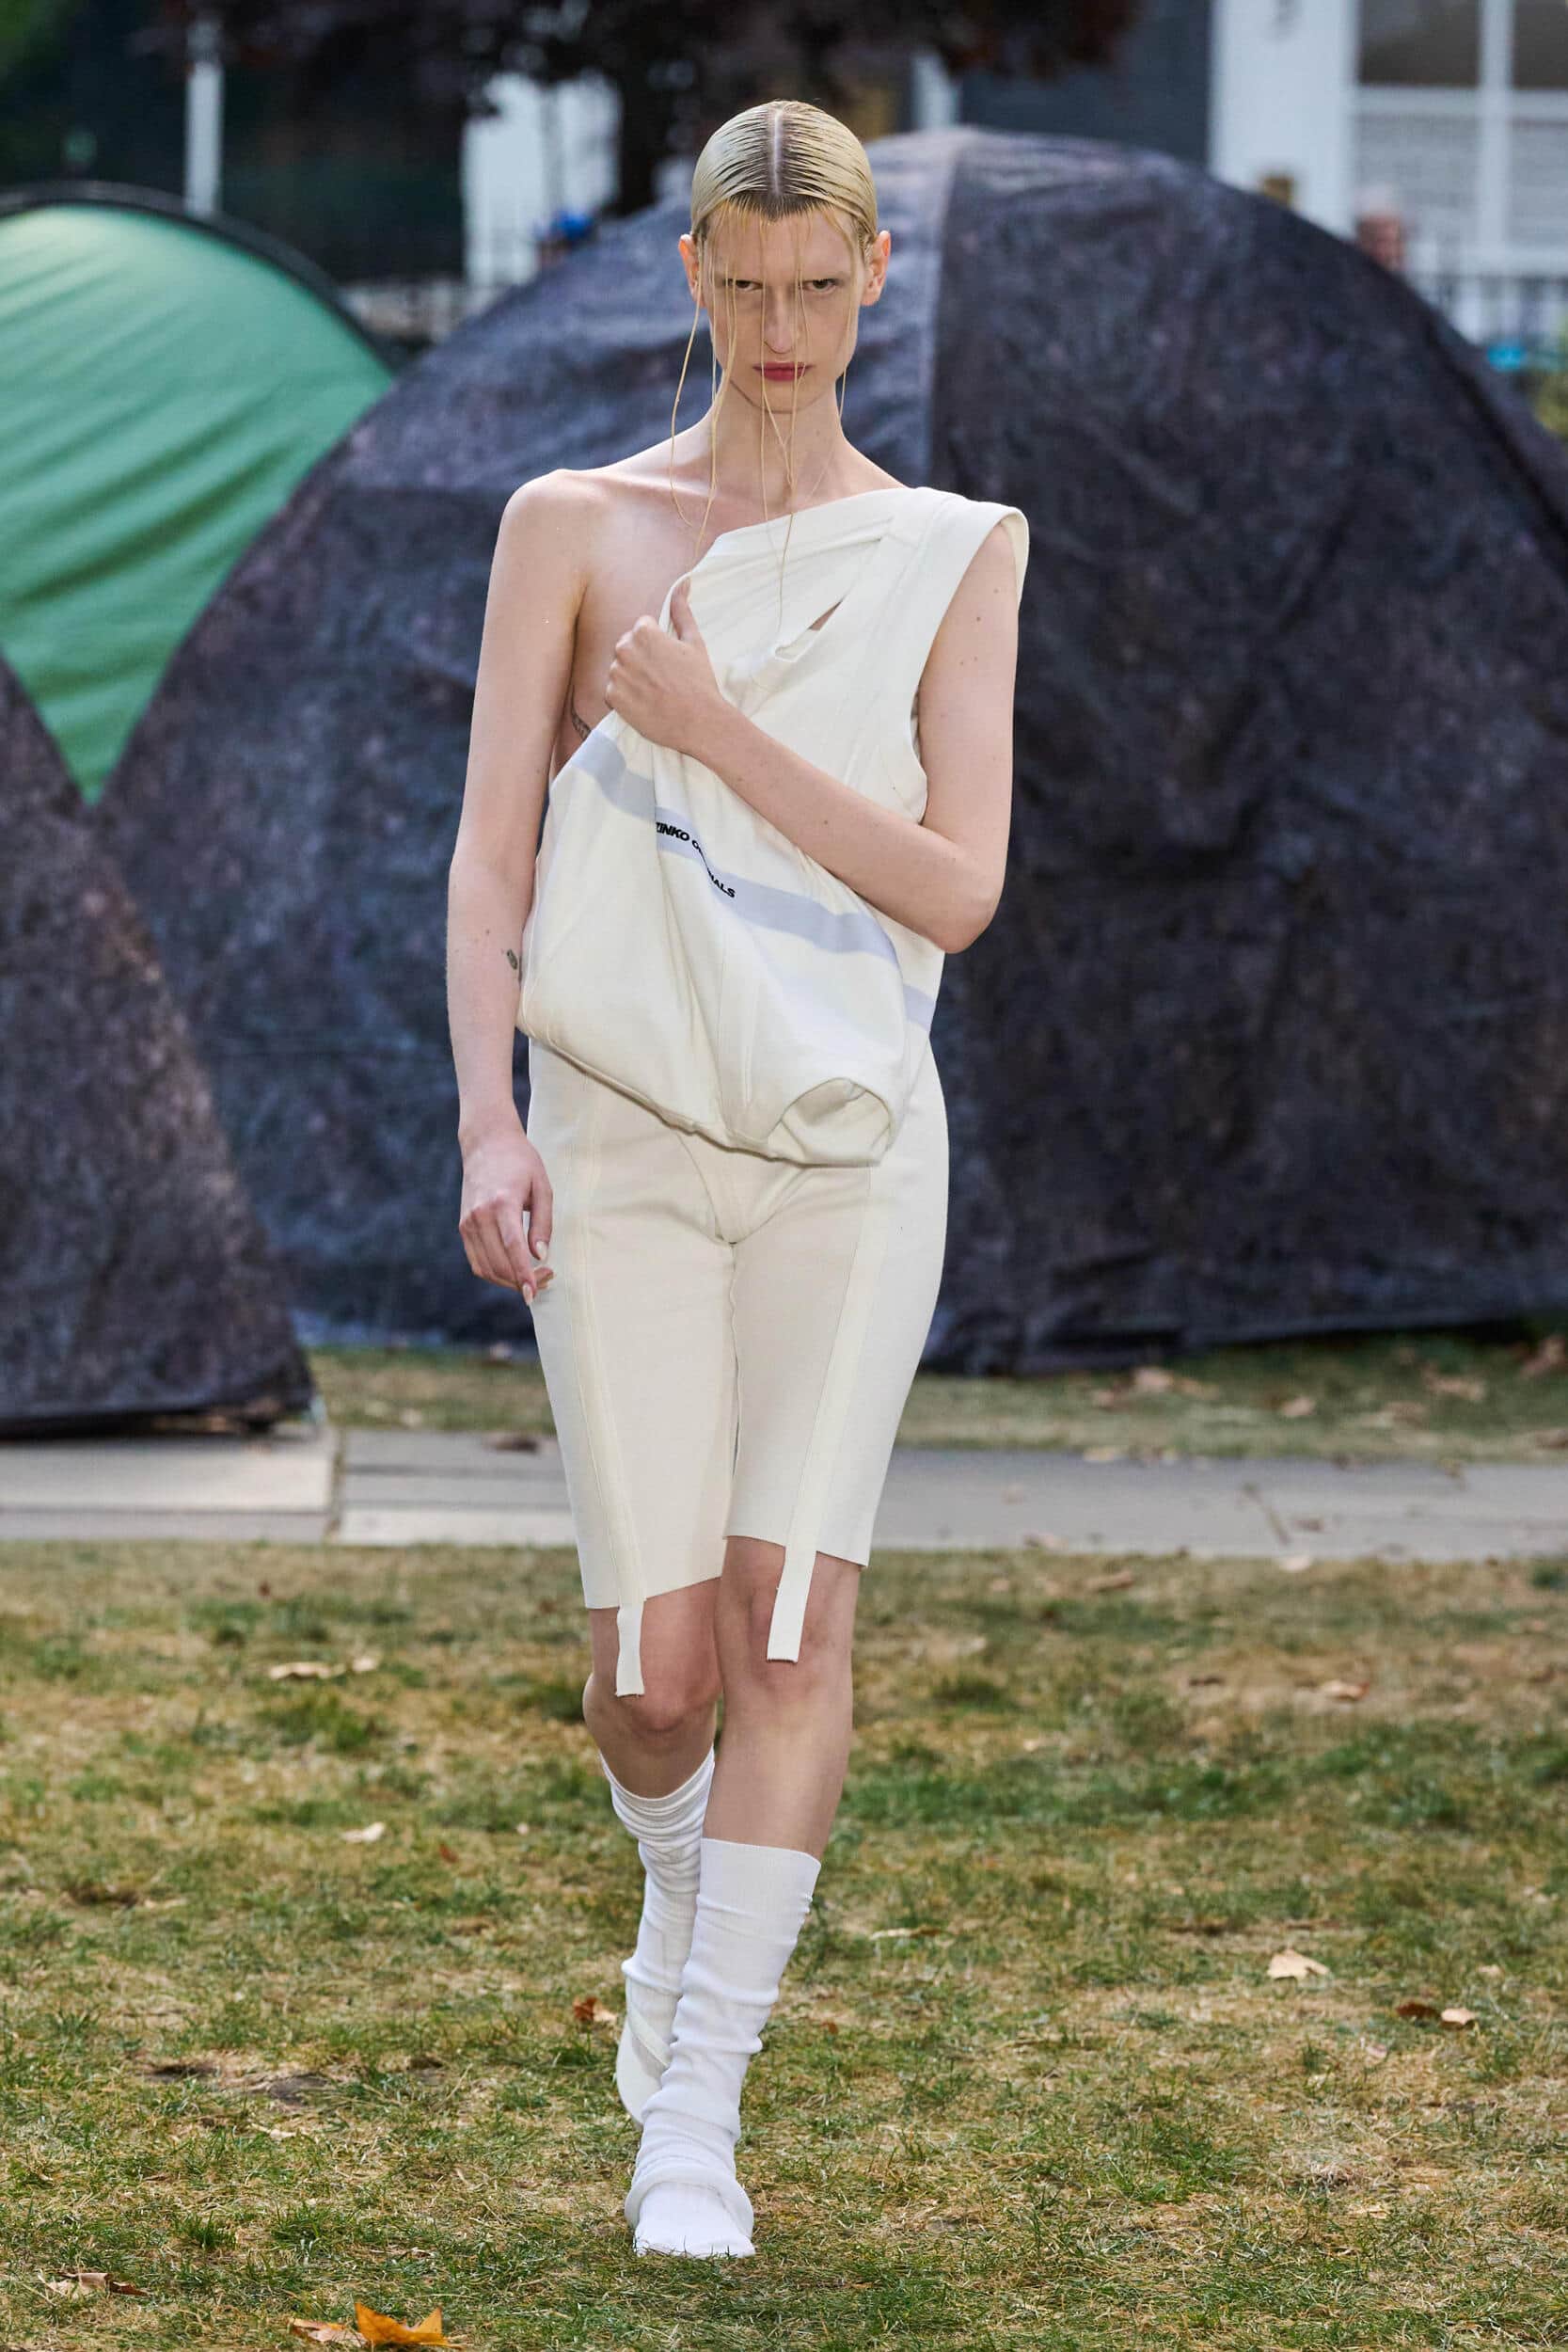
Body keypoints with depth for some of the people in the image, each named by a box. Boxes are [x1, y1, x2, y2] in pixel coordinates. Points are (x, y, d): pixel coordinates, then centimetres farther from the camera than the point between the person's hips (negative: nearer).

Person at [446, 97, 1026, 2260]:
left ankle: (692, 2118, -4)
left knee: (797, 1625, -13)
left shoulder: (958, 551, 4)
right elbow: (490, 859, -4)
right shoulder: (572, 523, 3)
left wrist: (716, 735, -16)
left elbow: (958, 893, -6)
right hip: (619, 1145, 0)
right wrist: (490, 1127, -18)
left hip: (850, 1147, 0)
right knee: (660, 1672, -1)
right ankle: (681, 1871, 36)